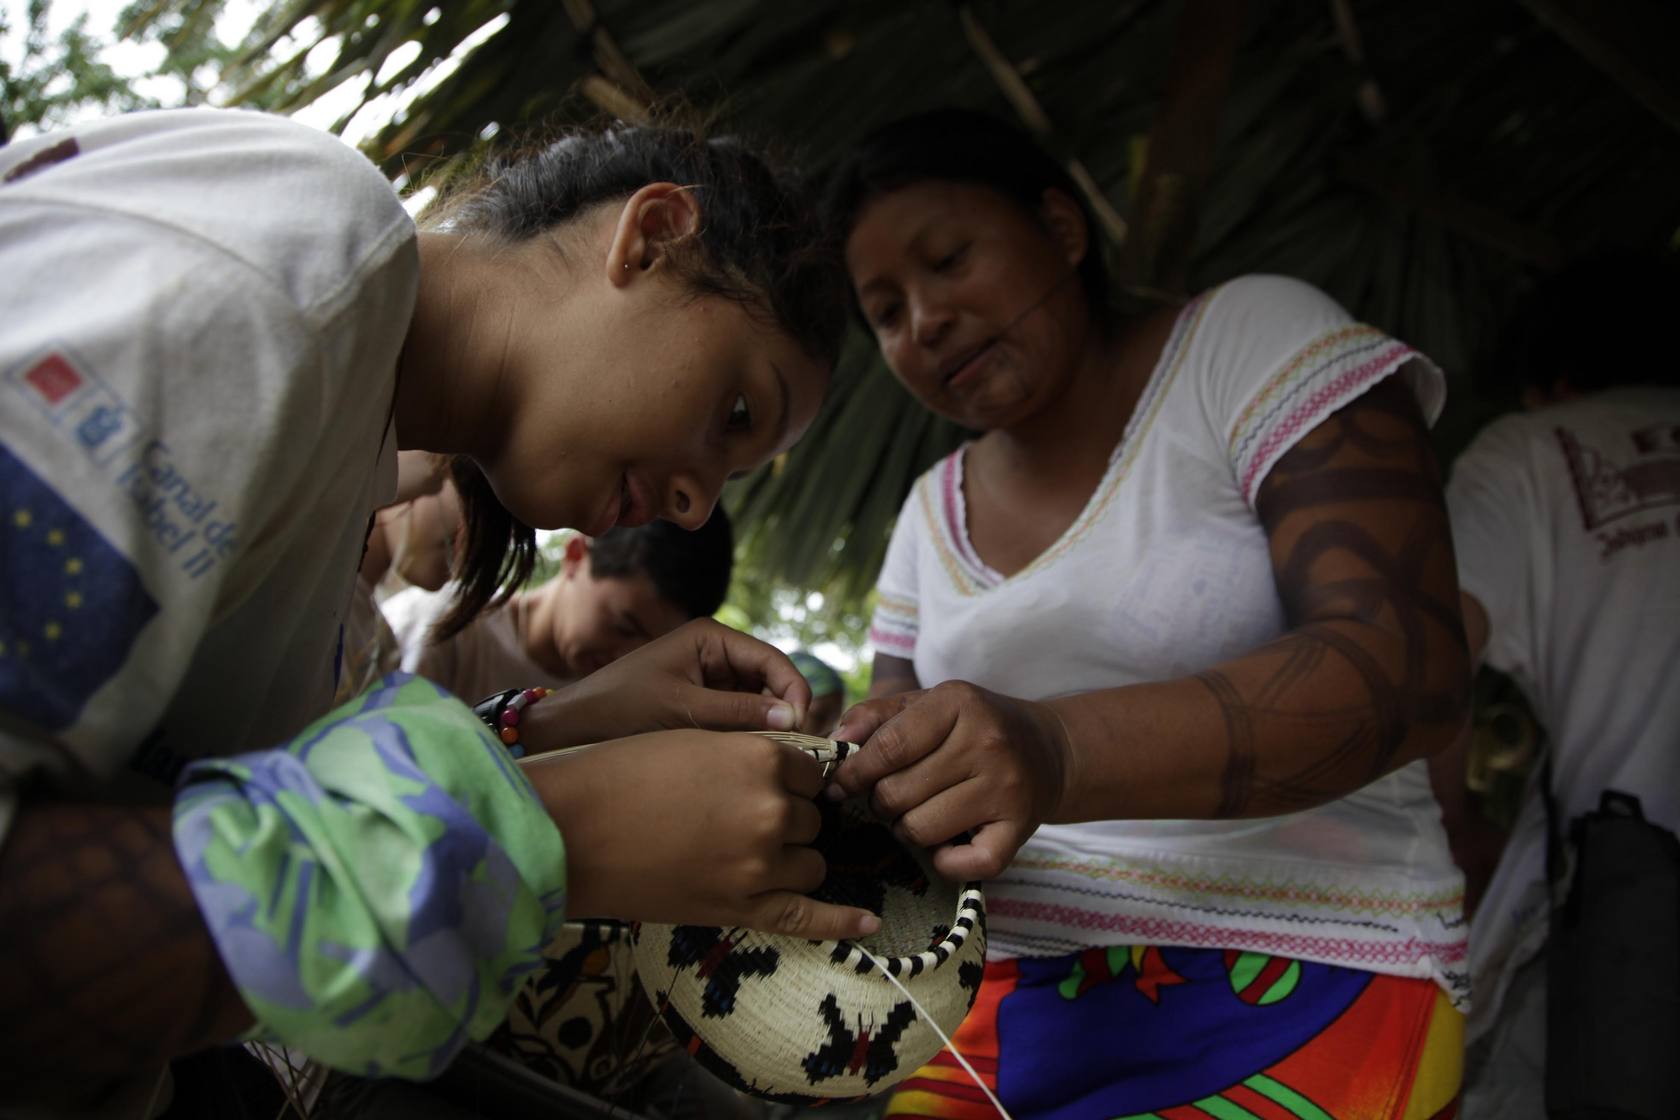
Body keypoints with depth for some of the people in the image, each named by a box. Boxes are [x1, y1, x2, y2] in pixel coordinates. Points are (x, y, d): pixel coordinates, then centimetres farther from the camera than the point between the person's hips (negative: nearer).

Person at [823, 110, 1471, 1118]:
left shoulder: (1252, 341, -3)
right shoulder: (932, 513, 14)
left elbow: (1411, 672, -15)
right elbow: (905, 777, 13)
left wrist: (1060, 753, -29)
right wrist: (855, 782, -12)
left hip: (1296, 993, -4)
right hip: (1005, 993, 4)